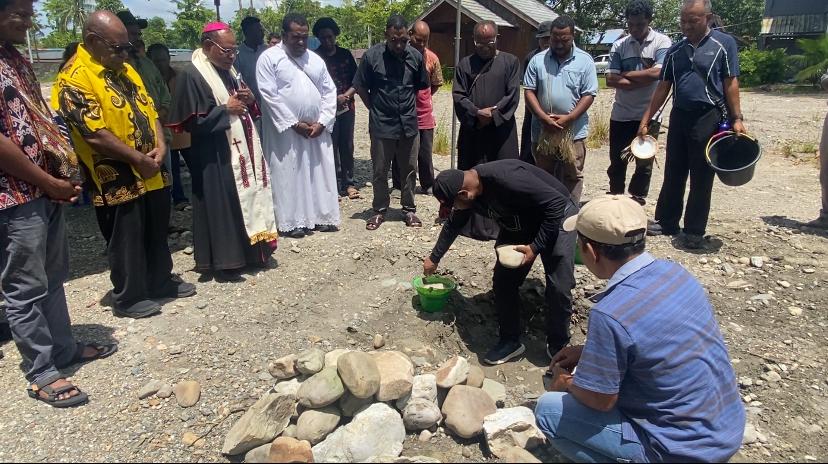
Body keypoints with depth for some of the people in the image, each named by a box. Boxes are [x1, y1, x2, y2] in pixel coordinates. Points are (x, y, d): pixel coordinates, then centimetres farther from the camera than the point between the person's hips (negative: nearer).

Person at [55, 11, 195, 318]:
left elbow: (149, 109, 11)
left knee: (157, 233, 19)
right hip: (119, 180, -8)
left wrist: (160, 146, -6)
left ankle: (161, 282, 35)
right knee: (127, 241, 5)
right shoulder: (75, 78, -15)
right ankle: (128, 298, 21)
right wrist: (138, 159, -17)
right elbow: (95, 134, -21)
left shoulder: (124, 69, 11)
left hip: (153, 174, 8)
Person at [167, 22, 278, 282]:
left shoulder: (229, 71, 13)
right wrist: (225, 109, -15)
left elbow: (248, 110, 21)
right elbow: (192, 122, -16)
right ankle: (222, 262, 9)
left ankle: (248, 252, 25)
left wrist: (250, 101, -1)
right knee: (221, 206, -2)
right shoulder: (191, 75, -11)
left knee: (246, 199, 13)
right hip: (215, 156, -8)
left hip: (242, 149, 8)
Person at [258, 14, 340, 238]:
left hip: (317, 129, 5)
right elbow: (269, 95, -11)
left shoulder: (316, 59, 11)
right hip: (285, 130, -4)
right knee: (289, 176, 0)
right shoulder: (269, 58, -4)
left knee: (320, 174, 7)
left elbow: (329, 91, 8)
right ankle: (290, 222, 9)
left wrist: (322, 122, -5)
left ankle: (321, 216, 17)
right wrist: (294, 123, -14)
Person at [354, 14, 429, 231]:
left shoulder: (416, 57, -3)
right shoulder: (372, 56, -10)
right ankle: (380, 210, 23)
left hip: (409, 124, 2)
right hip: (381, 125, -2)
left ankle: (409, 209, 25)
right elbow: (361, 87, 1)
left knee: (409, 170, 11)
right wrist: (375, 109, 3)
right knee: (380, 171, 8)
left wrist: (408, 107, 11)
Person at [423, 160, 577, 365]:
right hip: (519, 224, 7)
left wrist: (536, 247, -28)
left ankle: (558, 348, 9)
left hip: (555, 218, -7)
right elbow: (453, 225, 10)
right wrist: (434, 258, 19)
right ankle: (510, 340, 14)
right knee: (503, 280, -1)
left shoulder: (507, 179, -37)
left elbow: (556, 203, -31)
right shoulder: (467, 190, -10)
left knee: (559, 287, -11)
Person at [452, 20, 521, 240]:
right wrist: (477, 113, -13)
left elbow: (513, 95, -2)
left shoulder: (510, 62, 5)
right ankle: (474, 224, 13)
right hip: (472, 130, 2)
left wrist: (493, 114, -11)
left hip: (502, 130, -1)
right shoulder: (465, 64, 9)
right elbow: (458, 95, 1)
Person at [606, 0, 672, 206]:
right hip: (621, 114, 2)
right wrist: (642, 80, -14)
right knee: (616, 161, 10)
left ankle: (637, 200, 23)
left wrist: (625, 74, -9)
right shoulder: (619, 45, 2)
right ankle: (615, 198, 25)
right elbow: (610, 80, -7)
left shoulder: (662, 42, -5)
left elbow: (655, 73, -19)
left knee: (645, 162, 9)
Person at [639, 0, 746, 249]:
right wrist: (646, 119, 8)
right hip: (679, 116, 4)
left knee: (701, 178, 3)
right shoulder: (675, 50, 9)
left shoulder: (724, 44, -2)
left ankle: (694, 231, 12)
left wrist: (736, 118, -9)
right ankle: (666, 222, 22)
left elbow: (731, 84, -3)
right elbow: (663, 87, 12)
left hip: (709, 118, -4)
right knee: (673, 174, 10)